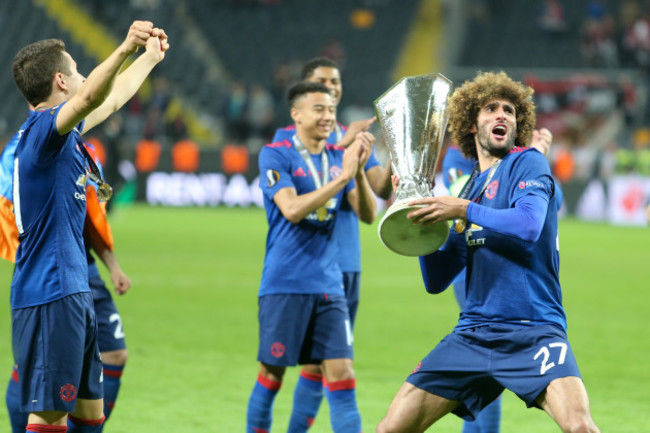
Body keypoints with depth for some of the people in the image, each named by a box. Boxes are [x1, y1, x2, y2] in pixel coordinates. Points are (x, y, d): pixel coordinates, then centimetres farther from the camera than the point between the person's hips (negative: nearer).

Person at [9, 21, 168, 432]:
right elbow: (89, 98, -34)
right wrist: (125, 50, -48)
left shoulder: (61, 131, 17)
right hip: (50, 295, -10)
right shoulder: (43, 128, -12)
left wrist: (149, 58, 46)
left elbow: (110, 101, 35)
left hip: (74, 294, 10)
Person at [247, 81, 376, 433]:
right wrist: (341, 177, -22)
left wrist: (359, 171, -14)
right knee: (271, 375, 3)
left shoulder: (338, 158, 9)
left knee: (341, 375, -3)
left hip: (328, 284, 4)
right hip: (284, 285, -4)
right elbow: (292, 209, -19)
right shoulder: (275, 155, -4)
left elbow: (368, 215, 2)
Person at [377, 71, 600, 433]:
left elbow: (527, 226, -19)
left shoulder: (528, 164, 2)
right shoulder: (470, 188, 19)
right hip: (474, 332, 6)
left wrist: (463, 210, -13)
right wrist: (422, 216, 6)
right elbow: (437, 280, 17)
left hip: (534, 332, -6)